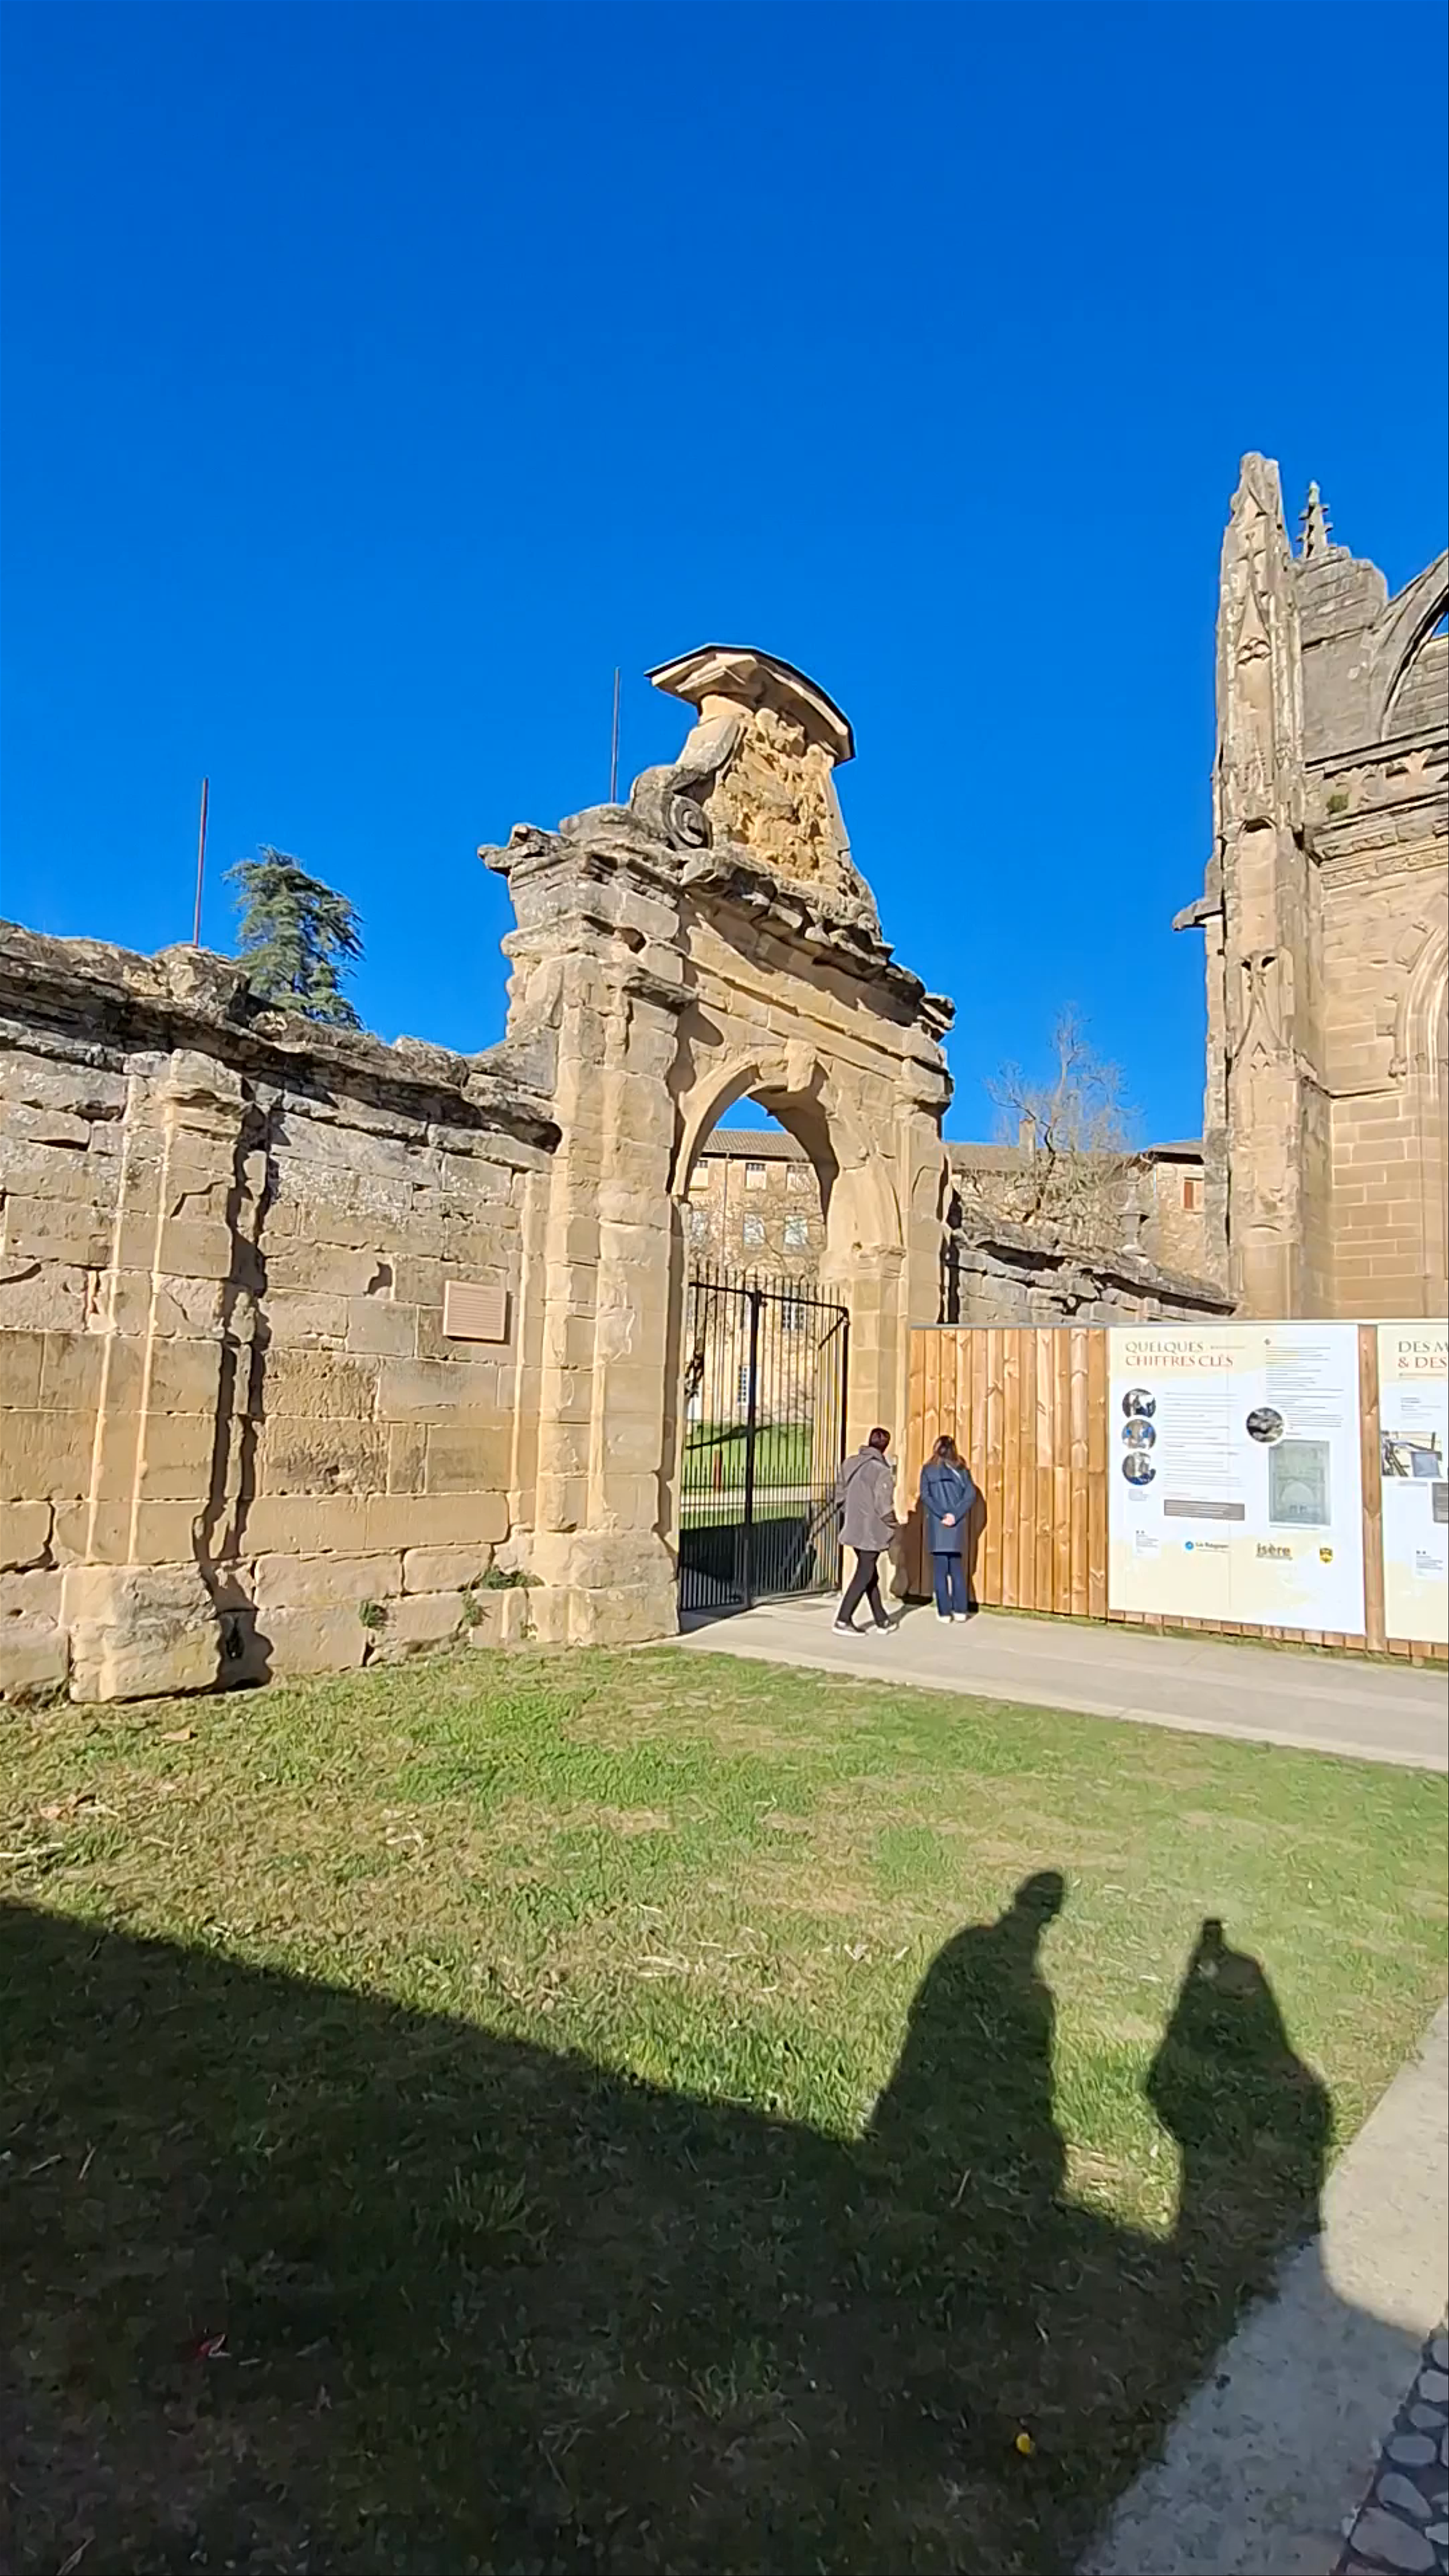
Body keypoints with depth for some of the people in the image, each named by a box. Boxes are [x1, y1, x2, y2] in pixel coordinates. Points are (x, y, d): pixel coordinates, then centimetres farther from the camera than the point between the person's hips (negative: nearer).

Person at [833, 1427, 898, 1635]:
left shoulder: (850, 1464, 3)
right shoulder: (882, 1470, -17)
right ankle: (843, 1621, 0)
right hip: (871, 1530, -7)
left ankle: (882, 1621, 26)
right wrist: (894, 1525, 0)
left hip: (854, 1528, 7)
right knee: (864, 1575, 2)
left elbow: (840, 1495, 8)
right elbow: (884, 1504, -16)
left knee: (871, 1574, 17)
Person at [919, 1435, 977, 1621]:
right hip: (957, 1525, 2)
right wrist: (956, 1515, -9)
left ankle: (944, 1612, 2)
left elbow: (925, 1495, -8)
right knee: (957, 1569, 13)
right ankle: (960, 1610, 12)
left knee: (940, 1569, 3)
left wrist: (942, 1514, -11)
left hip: (937, 1524, -2)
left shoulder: (928, 1470, 2)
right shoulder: (961, 1470, 6)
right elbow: (971, 1494, -4)